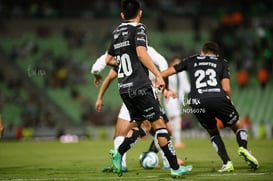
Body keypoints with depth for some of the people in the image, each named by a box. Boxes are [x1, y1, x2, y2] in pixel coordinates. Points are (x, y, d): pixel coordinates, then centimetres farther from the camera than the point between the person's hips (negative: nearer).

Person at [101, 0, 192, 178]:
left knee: (141, 125, 17)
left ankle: (118, 153, -2)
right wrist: (158, 75, -22)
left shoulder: (117, 32, 16)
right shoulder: (138, 28, -4)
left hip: (124, 88, 7)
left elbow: (108, 60, 27)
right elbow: (141, 53, -21)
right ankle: (175, 168, -4)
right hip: (140, 86, -7)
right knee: (159, 124, -3)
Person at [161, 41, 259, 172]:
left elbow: (163, 74, 28)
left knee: (213, 133, 24)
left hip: (197, 102, 1)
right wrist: (227, 101, 27)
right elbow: (226, 89, 9)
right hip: (219, 98, -1)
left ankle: (227, 163, 6)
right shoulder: (222, 62, 23)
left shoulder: (191, 61, 28)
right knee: (238, 126, 21)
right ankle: (243, 147, -10)